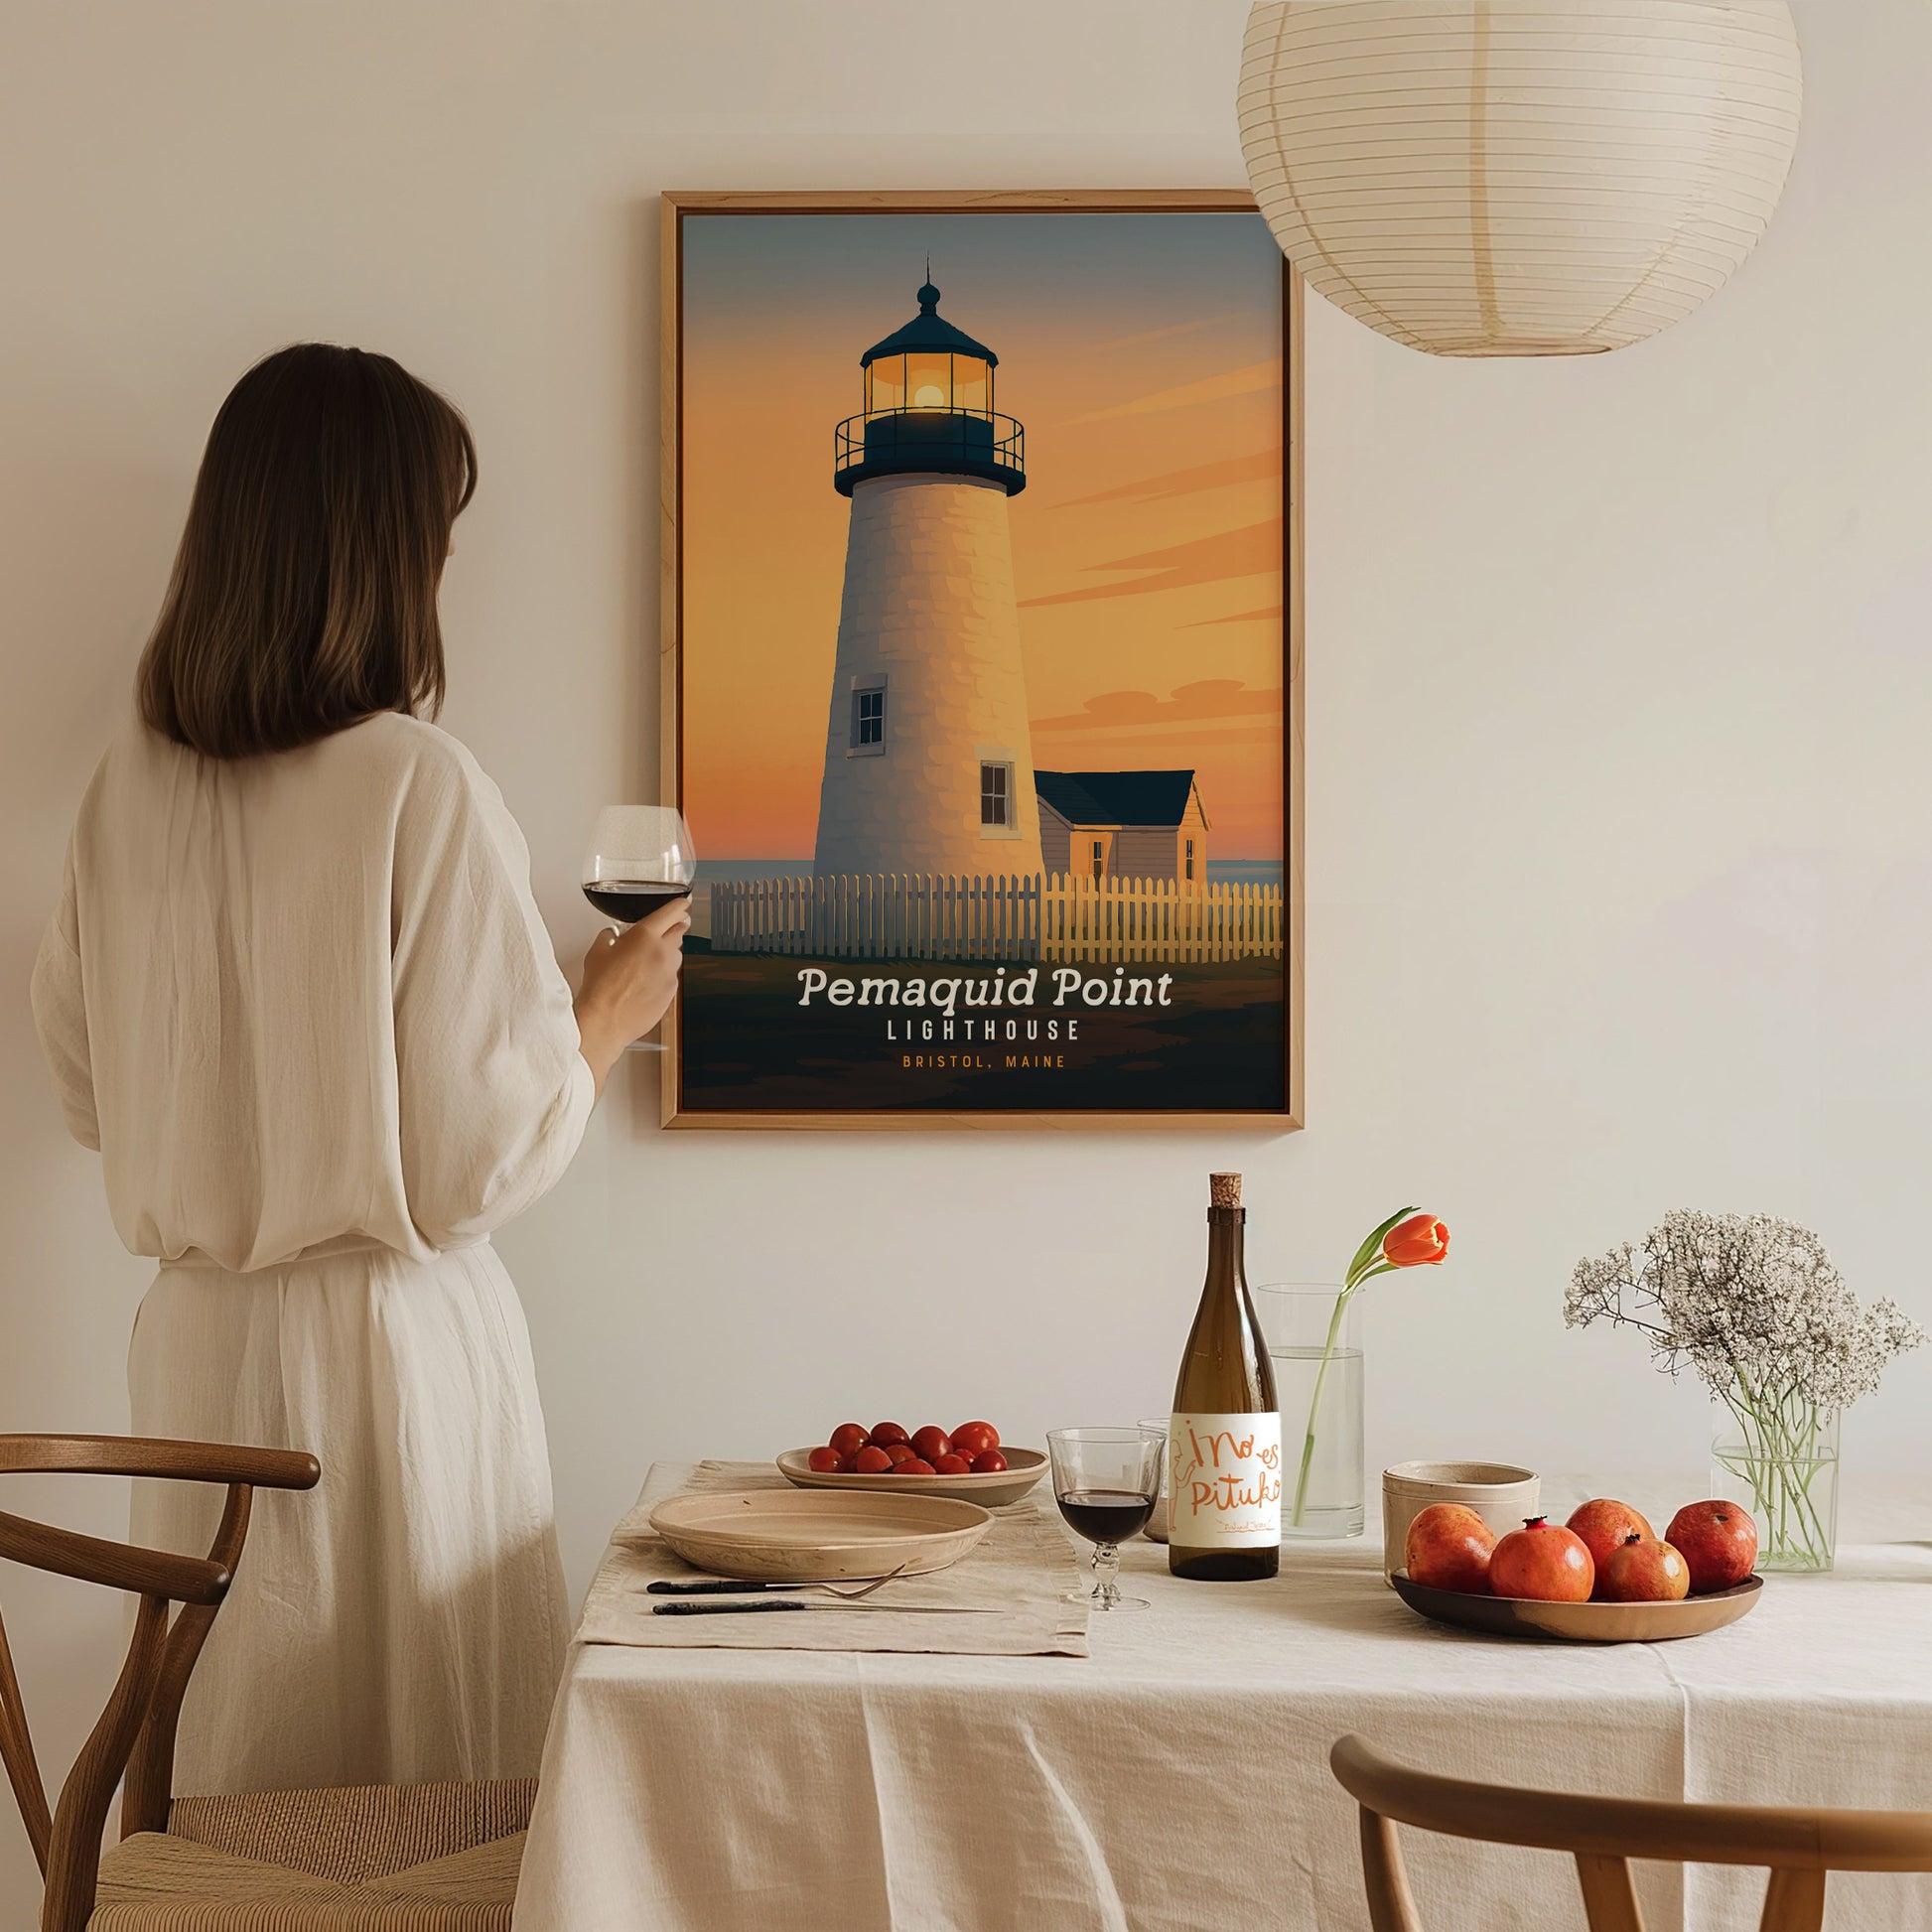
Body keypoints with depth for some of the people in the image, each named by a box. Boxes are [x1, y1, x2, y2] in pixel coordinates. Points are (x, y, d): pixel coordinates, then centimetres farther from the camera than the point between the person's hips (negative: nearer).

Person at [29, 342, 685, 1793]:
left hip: (196, 1342, 6)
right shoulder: (421, 787, -17)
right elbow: (485, 1156, -14)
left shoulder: (132, 785, 0)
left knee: (233, 1775, 16)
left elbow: (90, 1092, 11)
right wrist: (609, 1013, 2)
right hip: (389, 1343, -6)